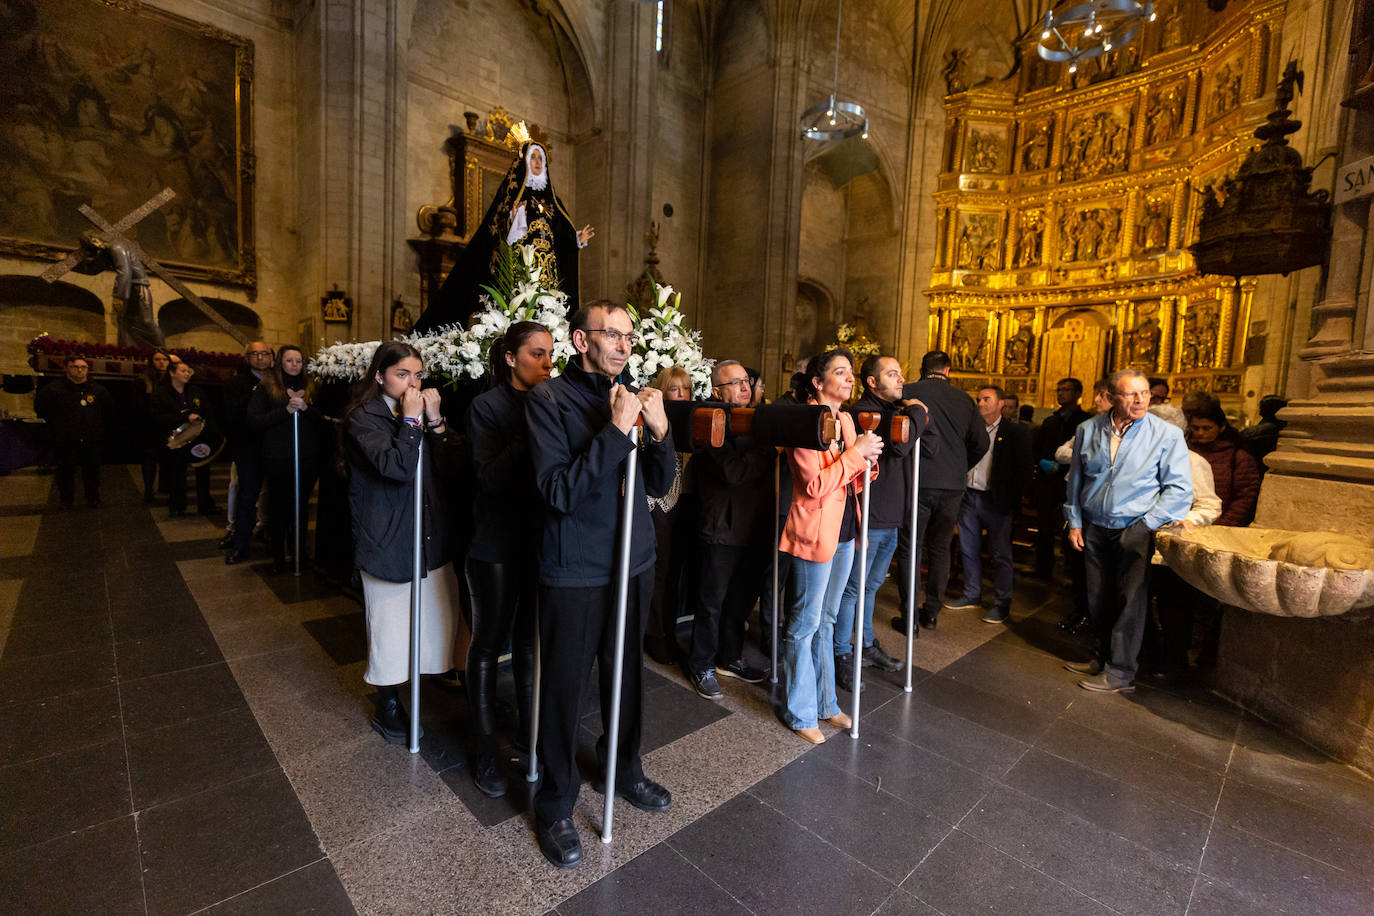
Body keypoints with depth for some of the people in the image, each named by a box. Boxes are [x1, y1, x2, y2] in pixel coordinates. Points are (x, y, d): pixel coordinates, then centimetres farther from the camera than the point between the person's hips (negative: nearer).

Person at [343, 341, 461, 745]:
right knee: (391, 624, 6)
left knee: (437, 616, 11)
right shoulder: (363, 419, -8)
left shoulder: (423, 411, 11)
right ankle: (388, 708, 25)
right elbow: (397, 467, -24)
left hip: (430, 535, 6)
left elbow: (449, 467, 1)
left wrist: (435, 421, -9)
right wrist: (411, 420, -17)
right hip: (388, 541, -5)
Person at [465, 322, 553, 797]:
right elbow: (491, 477, -20)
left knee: (530, 637, 17)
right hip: (498, 543, -4)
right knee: (489, 641, 10)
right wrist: (530, 433, -26)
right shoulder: (488, 406, -8)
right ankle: (485, 745, 26)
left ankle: (528, 726, 36)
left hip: (541, 539, 4)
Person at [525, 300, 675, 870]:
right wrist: (616, 430, -26)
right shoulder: (550, 400, -11)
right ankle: (555, 804, 32)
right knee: (564, 685, 9)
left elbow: (660, 485, 4)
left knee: (626, 672, 21)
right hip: (574, 571, -5)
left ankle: (623, 769, 45)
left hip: (633, 561, 6)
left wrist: (659, 430, -13)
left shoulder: (630, 396, 6)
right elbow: (560, 491, -22)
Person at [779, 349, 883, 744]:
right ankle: (800, 713, 20)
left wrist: (867, 461, -4)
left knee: (825, 621, 19)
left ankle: (825, 703, 33)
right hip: (815, 534, -8)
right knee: (804, 624, 3)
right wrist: (856, 452, -18)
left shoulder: (845, 420, 12)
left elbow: (853, 483, 16)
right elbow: (816, 485, -21)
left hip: (844, 533, 9)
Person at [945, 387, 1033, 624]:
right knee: (968, 550, 12)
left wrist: (1011, 499, -12)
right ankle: (972, 596, 25)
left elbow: (1023, 470, -6)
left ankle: (1001, 604, 12)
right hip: (968, 496, 5)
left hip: (995, 500, -5)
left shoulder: (1016, 432, -3)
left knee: (1000, 554, 2)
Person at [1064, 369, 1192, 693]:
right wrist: (1074, 522, 9)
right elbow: (1076, 479, 12)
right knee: (1098, 599, 12)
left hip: (1136, 530, -3)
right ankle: (1104, 657, 29)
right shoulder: (1088, 430, 4)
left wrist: (1148, 524, -10)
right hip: (1094, 528, 4)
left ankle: (1120, 672, 9)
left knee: (1130, 601, -1)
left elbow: (1179, 488, -5)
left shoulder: (1167, 435, -6)